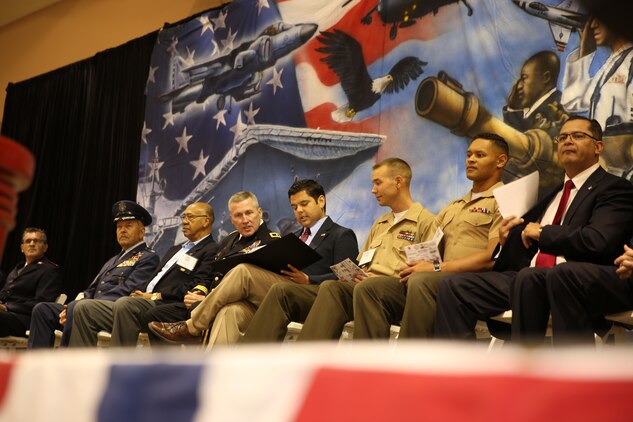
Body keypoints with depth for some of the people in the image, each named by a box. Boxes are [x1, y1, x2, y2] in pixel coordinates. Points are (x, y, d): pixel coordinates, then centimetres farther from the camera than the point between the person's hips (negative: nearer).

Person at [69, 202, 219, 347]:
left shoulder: (211, 251, 3)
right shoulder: (175, 249, 32)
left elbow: (197, 286, -11)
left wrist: (156, 296, -13)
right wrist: (139, 293, 5)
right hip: (142, 302, 9)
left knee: (124, 303, -37)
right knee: (84, 307, -5)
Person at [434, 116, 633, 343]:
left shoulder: (615, 188, 4)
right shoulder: (552, 193, 28)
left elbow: (598, 241, -14)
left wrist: (542, 233, -4)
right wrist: (509, 238, 9)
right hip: (525, 278, 7)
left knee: (528, 278, -39)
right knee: (453, 286, -10)